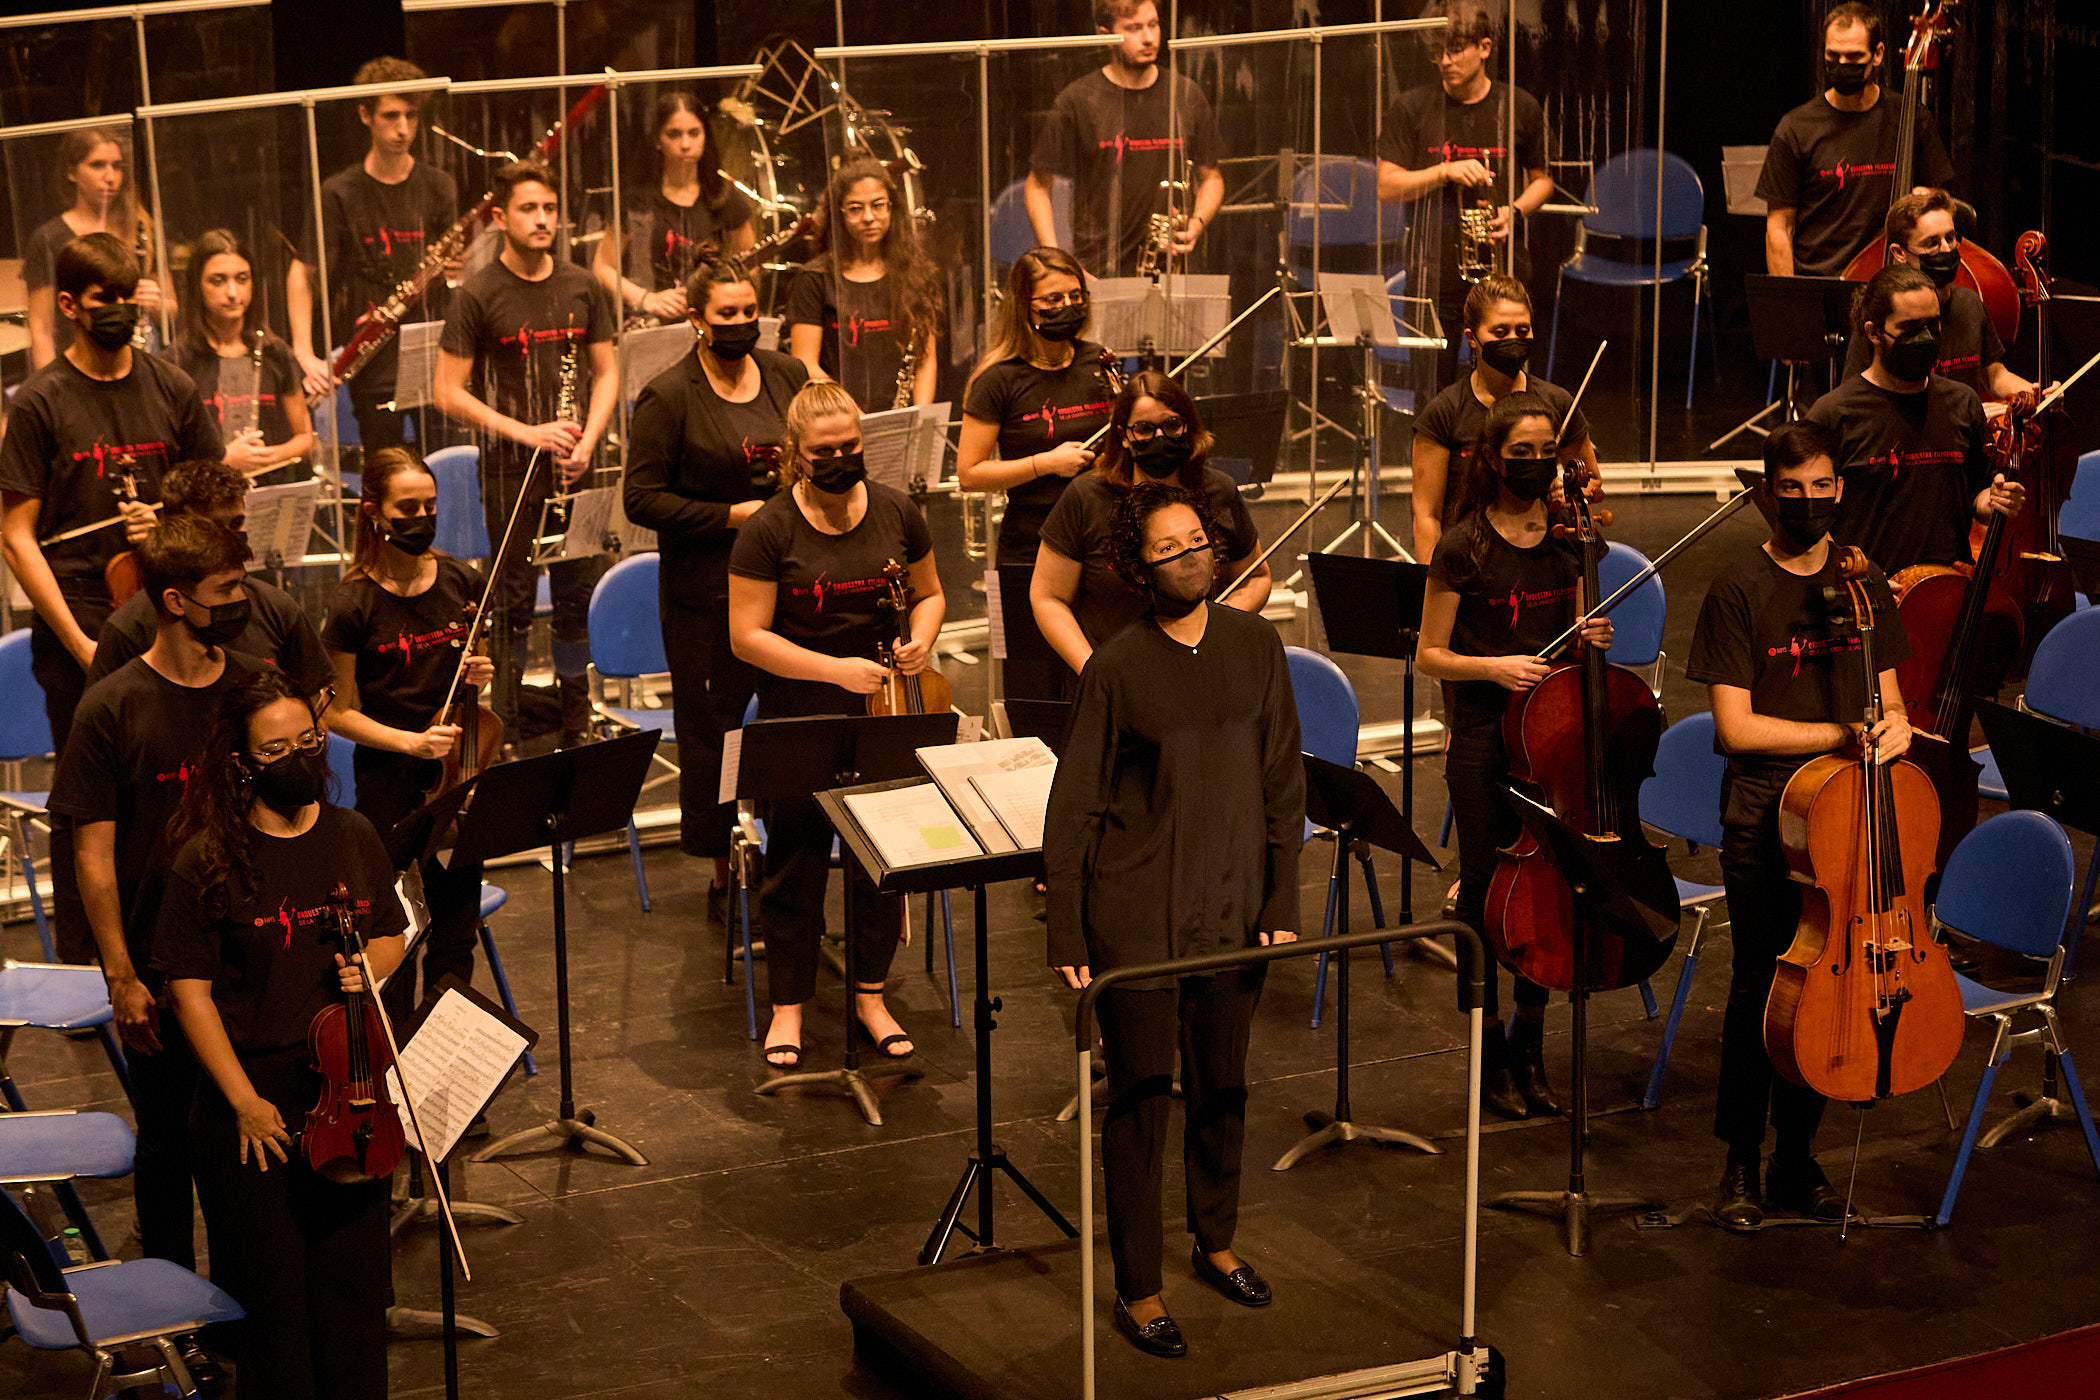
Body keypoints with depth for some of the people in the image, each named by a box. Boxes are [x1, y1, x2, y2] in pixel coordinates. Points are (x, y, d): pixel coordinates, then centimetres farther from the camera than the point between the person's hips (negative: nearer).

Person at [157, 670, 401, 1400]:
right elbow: (190, 989, -10)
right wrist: (243, 1100, -14)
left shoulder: (355, 838, 3)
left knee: (353, 1277, 10)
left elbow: (389, 936, 17)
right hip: (251, 1102, -4)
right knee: (269, 1282, 4)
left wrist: (368, 968, -7)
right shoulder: (207, 861, -11)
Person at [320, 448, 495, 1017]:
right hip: (388, 783, -4)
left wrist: (479, 674, -5)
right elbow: (342, 713, -6)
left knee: (456, 929, 10)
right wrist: (410, 741, -19)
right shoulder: (354, 604, -12)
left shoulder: (462, 582, 0)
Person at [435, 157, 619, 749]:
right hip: (510, 475, -3)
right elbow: (449, 393, -6)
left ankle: (577, 725, 20)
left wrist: (586, 443, -5)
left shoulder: (583, 288, 6)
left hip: (574, 473, 4)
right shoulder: (479, 296, -6)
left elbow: (606, 374, 12)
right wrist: (526, 433, -14)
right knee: (514, 602, 2)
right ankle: (509, 732, 12)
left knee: (580, 598, 8)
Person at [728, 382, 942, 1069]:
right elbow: (748, 636, -12)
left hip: (883, 711, 3)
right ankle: (787, 1006, 15)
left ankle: (870, 994, 24)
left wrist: (922, 637, -8)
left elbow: (929, 593, 15)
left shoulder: (896, 512, 1)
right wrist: (835, 669, -21)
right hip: (800, 716, -3)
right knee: (797, 859, 1)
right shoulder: (768, 530, -10)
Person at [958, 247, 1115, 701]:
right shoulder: (1001, 380, -7)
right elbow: (969, 473, -8)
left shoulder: (1098, 365, 8)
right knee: (1036, 695, -1)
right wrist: (1046, 463, -15)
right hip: (1030, 549, -4)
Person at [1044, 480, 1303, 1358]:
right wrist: (1068, 937, -8)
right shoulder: (1117, 668, -9)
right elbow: (1074, 807, -6)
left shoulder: (1255, 646, 1)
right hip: (1136, 917, -4)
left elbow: (1283, 784, 7)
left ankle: (1216, 1242, 38)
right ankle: (1137, 1289, 13)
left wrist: (1281, 904, 3)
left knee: (1223, 1087, 17)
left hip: (1230, 911, 4)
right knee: (1139, 1100, 3)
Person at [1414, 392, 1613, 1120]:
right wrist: (1493, 666, -19)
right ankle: (1489, 1057, 13)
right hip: (1484, 739, -4)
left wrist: (1591, 637, -4)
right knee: (1484, 889, 2)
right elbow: (1430, 655, -4)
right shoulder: (1463, 547, -8)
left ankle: (1530, 1052, 21)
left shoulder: (1566, 538, 6)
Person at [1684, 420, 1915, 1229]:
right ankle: (1741, 1163, 13)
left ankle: (1797, 1157, 20)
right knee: (1761, 985, -1)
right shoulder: (1740, 588, -6)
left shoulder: (1863, 584, 8)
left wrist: (1895, 726, -9)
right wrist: (1844, 734, -15)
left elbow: (1886, 696, 15)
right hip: (1764, 815, -4)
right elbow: (1737, 727, -10)